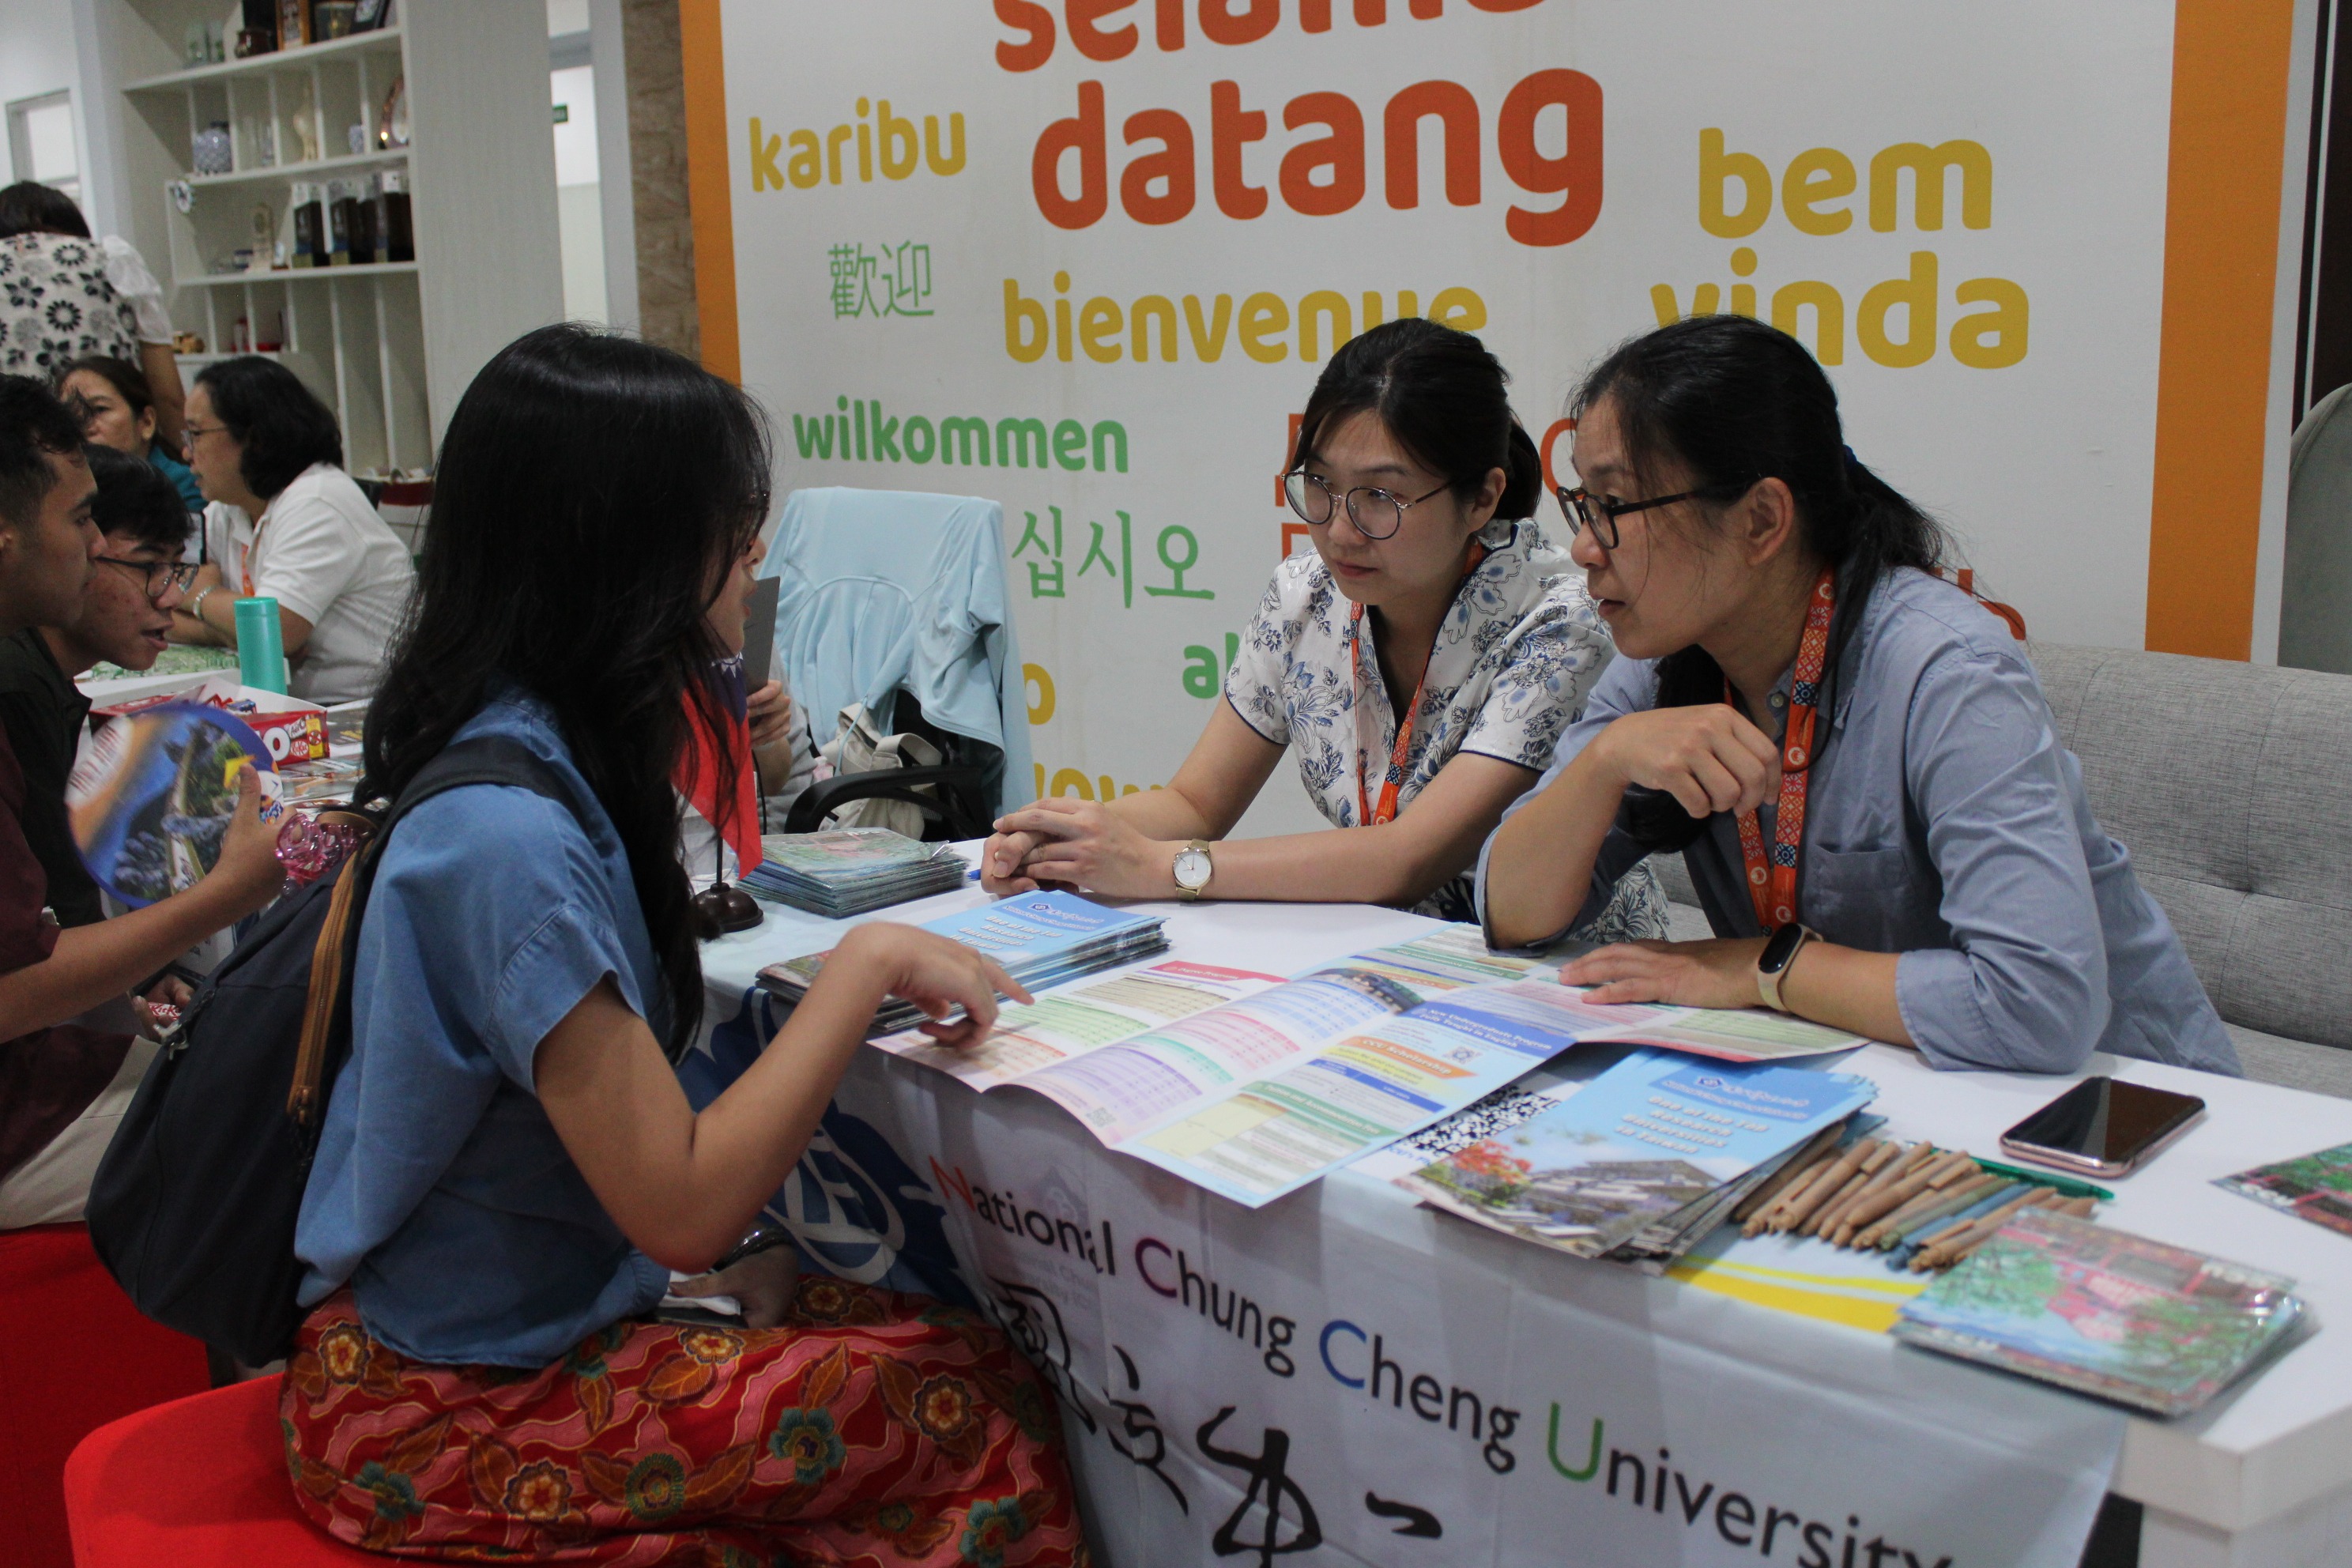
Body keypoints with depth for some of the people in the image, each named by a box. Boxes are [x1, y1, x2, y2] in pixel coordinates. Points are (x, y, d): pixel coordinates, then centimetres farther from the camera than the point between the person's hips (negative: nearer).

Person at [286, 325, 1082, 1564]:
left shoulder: (535, 754, 0)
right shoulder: (508, 835, -27)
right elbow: (682, 1208, -26)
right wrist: (869, 963, -19)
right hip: (443, 1413, -9)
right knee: (976, 1411, -16)